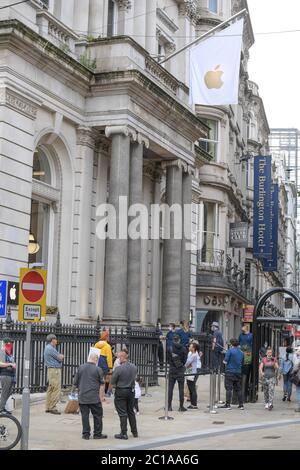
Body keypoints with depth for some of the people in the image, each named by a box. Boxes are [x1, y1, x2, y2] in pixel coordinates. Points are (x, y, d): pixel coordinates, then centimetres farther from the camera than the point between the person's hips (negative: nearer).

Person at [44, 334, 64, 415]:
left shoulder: (48, 348, 19)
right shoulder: (50, 349, -15)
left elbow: (60, 356, 18)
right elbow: (60, 358, -11)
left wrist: (60, 356, -1)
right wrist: (61, 356, 8)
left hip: (52, 370, 11)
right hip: (54, 370, -11)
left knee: (50, 389, 12)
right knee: (56, 390, -10)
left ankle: (48, 407, 15)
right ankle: (52, 407, -9)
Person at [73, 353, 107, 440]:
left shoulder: (80, 368, 3)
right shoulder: (98, 370, -5)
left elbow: (75, 383, 9)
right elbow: (102, 385, -3)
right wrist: (101, 396, 5)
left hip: (82, 397, 3)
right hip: (94, 397, -3)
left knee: (85, 415, 7)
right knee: (97, 415, 8)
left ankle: (86, 434, 8)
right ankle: (97, 434, 11)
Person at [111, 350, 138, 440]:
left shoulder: (119, 369, -21)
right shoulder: (134, 367, -3)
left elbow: (112, 382, -13)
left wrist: (116, 385, 7)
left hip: (121, 391, -6)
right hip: (131, 391, 6)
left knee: (122, 413, 1)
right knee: (131, 412, 18)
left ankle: (124, 433, 2)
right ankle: (134, 432, 23)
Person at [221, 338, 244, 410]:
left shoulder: (230, 351, -9)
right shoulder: (241, 352, 9)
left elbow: (225, 361, -10)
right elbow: (242, 363, 17)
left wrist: (224, 361, 11)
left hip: (230, 372, -5)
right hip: (238, 373, 5)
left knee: (229, 389, -3)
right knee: (238, 389, 9)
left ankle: (228, 404, -6)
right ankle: (241, 405, 9)